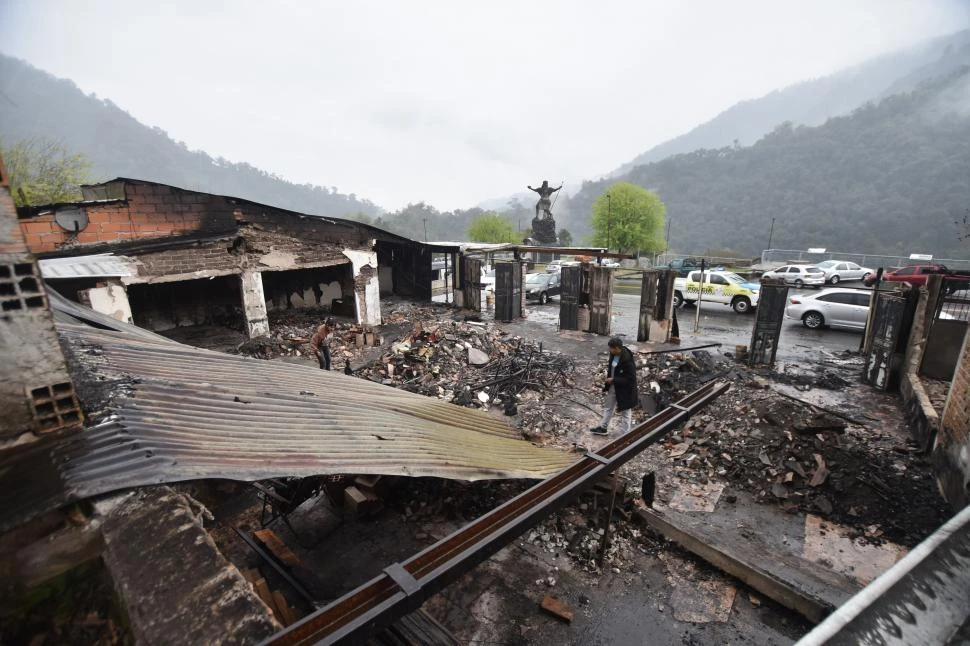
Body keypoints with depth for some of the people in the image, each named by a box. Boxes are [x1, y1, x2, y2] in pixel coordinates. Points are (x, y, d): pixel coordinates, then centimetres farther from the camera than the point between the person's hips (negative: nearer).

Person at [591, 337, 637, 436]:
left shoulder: (627, 360, -30)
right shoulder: (613, 354, -5)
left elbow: (630, 379, -26)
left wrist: (613, 380, -23)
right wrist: (609, 378, 2)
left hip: (624, 390, -9)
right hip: (612, 386, 9)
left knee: (625, 413, 9)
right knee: (608, 407, 23)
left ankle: (624, 436, 23)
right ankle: (603, 428, 42)